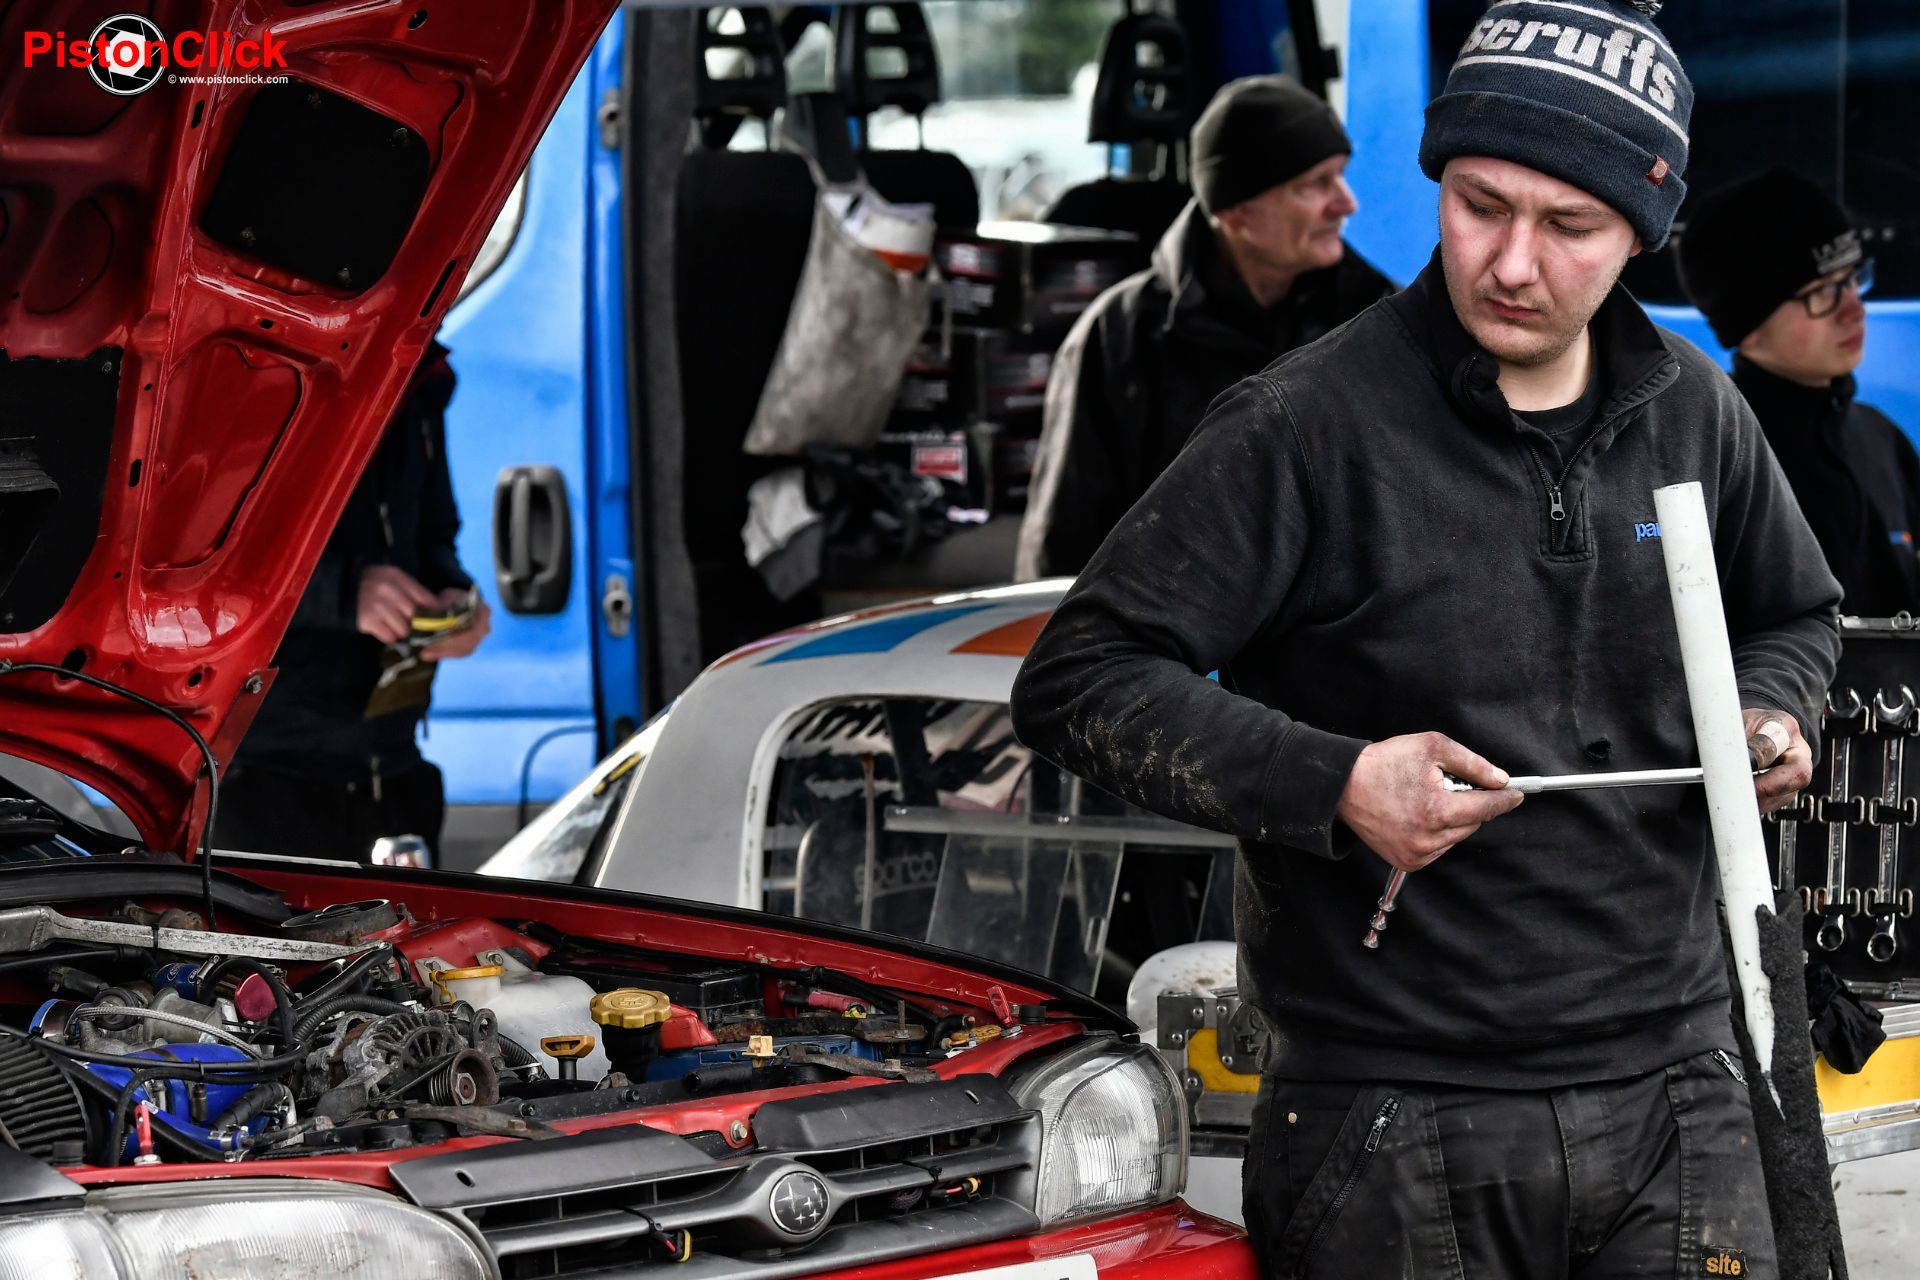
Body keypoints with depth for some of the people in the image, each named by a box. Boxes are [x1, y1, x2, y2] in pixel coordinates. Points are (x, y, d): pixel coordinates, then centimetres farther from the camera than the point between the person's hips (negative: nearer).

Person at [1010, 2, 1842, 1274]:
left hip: (1671, 1092, 5)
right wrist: (1331, 786, -22)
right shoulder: (1311, 428, -10)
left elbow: (1796, 614, 27)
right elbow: (1078, 678, -11)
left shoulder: (1697, 416, 8)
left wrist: (1770, 716, 4)